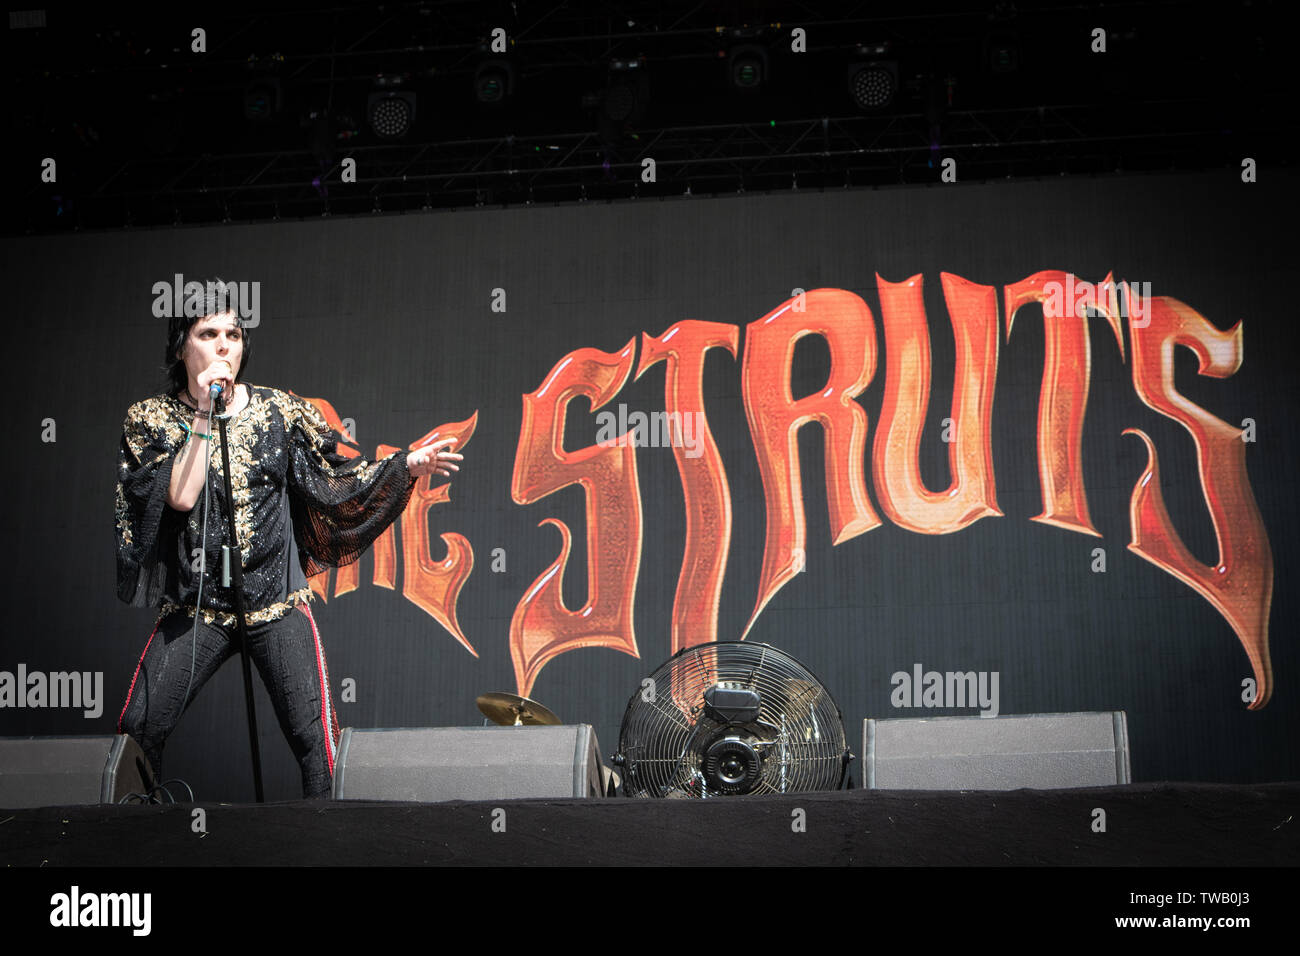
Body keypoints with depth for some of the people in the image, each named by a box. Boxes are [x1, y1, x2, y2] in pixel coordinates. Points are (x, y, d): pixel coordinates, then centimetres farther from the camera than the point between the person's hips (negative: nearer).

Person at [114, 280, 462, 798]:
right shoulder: (150, 418, 2)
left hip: (278, 604, 0)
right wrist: (204, 415, -12)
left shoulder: (279, 411, 5)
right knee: (137, 730, -6)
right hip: (194, 606, 0)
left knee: (314, 738, -11)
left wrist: (408, 464, -5)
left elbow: (339, 478, 7)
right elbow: (180, 496, -13)